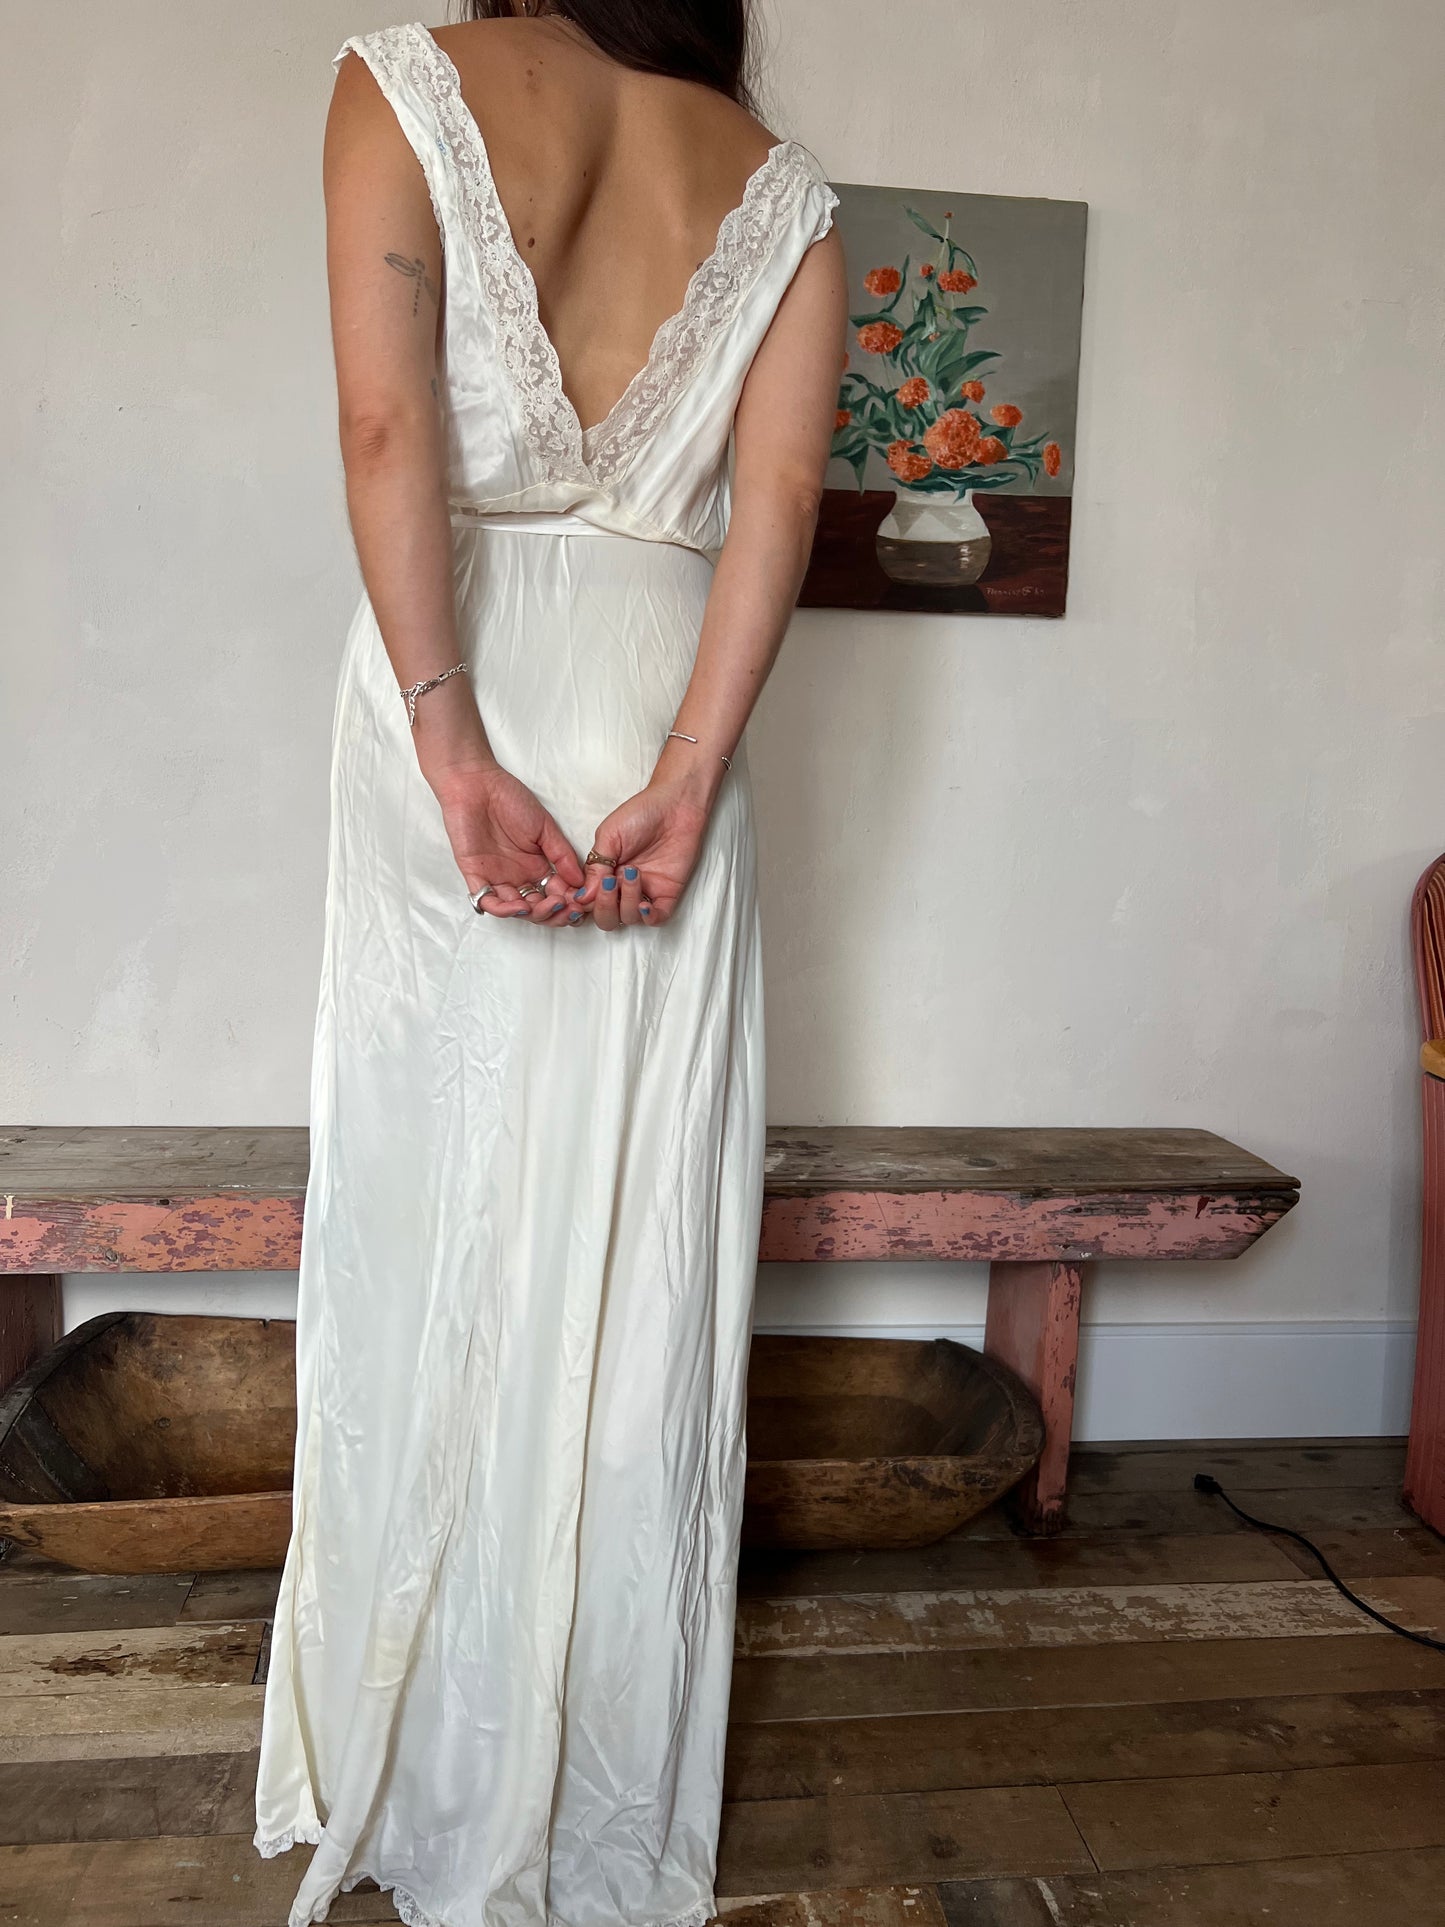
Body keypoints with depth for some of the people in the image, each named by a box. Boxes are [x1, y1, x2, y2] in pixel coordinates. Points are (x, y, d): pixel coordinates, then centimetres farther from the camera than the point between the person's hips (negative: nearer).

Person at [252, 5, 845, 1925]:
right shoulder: (781, 184, 14)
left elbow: (387, 427, -8)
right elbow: (777, 496, -2)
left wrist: (452, 747, -13)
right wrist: (687, 781, -9)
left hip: (455, 710, -1)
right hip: (662, 719, 2)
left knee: (434, 1219, 7)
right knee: (638, 1255, 6)